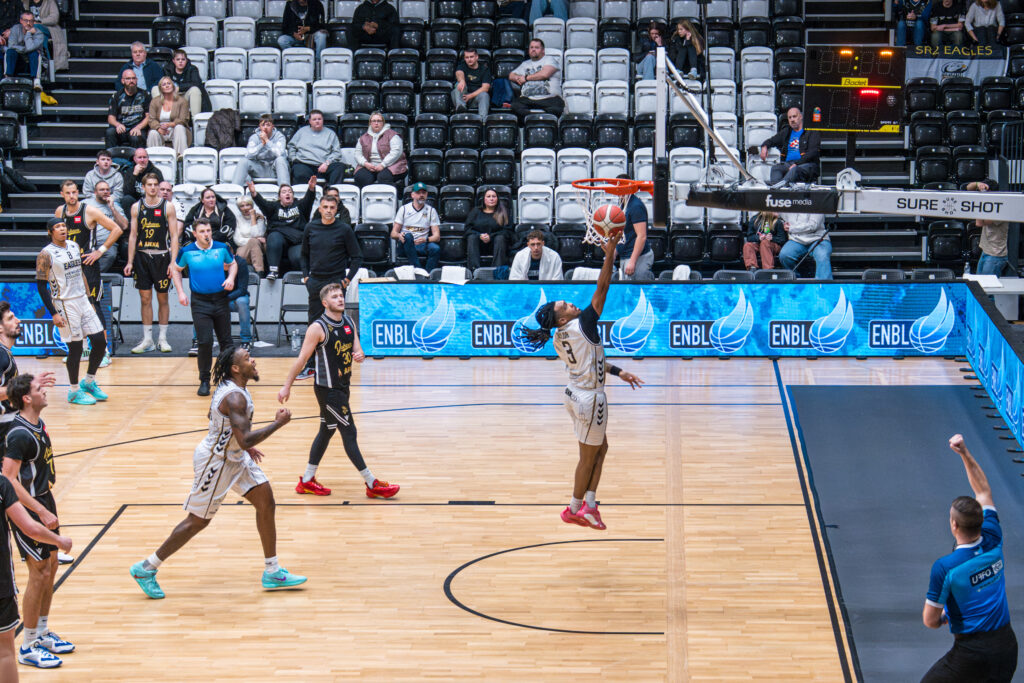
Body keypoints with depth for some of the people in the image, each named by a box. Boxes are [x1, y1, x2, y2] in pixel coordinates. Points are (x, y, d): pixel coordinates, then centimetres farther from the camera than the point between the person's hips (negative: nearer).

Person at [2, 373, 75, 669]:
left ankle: (42, 633, 30)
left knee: (51, 567, 16)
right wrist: (41, 512, -28)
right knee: (39, 573, -4)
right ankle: (28, 647, 5)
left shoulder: (38, 424, 6)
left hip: (44, 500, 9)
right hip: (28, 507, -9)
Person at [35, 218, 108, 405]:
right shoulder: (46, 254, -12)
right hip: (65, 305, -7)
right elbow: (41, 286, -12)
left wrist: (88, 299, 18)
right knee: (75, 348, -4)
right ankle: (74, 391, 11)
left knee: (100, 342, 5)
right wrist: (54, 314, -16)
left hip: (83, 300, 7)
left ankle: (89, 382, 23)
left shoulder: (74, 246, 9)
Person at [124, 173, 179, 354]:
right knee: (145, 298, 3)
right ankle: (147, 340, 8)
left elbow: (174, 235, -2)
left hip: (162, 257, -2)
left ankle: (163, 339, 12)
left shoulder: (167, 206, -1)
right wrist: (130, 262, 5)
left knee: (162, 298, 4)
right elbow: (133, 235, 10)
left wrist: (173, 261, -10)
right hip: (142, 256, 2)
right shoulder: (137, 207, 6)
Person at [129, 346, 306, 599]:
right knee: (198, 520, 0)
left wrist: (246, 446, 19)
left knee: (266, 502, 6)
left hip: (234, 455, 10)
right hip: (215, 462, -10)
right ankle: (146, 569, 14)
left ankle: (272, 572, 15)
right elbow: (245, 440, -36)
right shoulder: (234, 397, -29)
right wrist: (278, 423, -26)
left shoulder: (234, 388, 3)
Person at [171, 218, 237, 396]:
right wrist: (180, 292, 5)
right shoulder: (187, 252, -4)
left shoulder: (221, 248, -1)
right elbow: (175, 269, 12)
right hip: (200, 302, -2)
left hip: (221, 300, 2)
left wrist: (231, 278, -3)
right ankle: (204, 381, 0)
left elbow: (232, 264, 17)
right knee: (205, 342, -11)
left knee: (226, 341, 7)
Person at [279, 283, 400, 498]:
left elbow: (357, 349, 10)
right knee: (349, 433, -5)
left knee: (327, 431, 16)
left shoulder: (349, 323, 5)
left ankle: (307, 481, 27)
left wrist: (360, 355, -15)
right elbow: (302, 359, -12)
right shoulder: (318, 328, -17)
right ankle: (372, 484, -2)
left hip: (342, 386, 8)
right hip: (327, 389, -8)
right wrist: (287, 386, -8)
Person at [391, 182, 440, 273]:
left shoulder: (431, 210, 13)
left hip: (422, 245, 1)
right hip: (406, 245, -1)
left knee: (435, 248, -32)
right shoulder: (404, 209, 12)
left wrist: (425, 239, -18)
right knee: (408, 236, -36)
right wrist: (399, 235, -17)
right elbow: (393, 234, 8)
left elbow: (437, 237, 5)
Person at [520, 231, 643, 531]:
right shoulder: (582, 325, -23)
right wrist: (610, 255, -24)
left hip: (576, 394, 9)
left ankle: (589, 504, 21)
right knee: (589, 456, 7)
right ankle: (575, 510, 19)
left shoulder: (559, 339, 1)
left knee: (600, 448, 20)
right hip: (590, 398, -9)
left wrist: (618, 372, 16)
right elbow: (602, 289, -24)